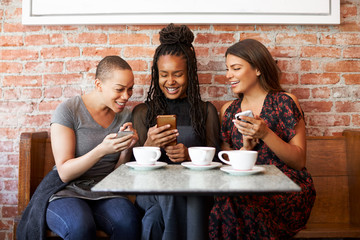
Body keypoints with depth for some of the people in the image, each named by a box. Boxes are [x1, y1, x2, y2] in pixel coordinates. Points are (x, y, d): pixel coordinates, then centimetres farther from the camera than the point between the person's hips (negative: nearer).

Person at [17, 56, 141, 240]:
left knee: (129, 221, -29)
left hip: (104, 193, 4)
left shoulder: (124, 116, 7)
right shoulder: (68, 111, -9)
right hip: (65, 190, -3)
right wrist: (102, 150, -27)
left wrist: (127, 148, -12)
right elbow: (65, 173, -12)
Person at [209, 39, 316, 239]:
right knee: (225, 205, -29)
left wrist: (265, 134, -17)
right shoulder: (228, 111, 12)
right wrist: (245, 148, -8)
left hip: (287, 188, -3)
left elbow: (299, 162, -3)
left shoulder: (285, 102, 1)